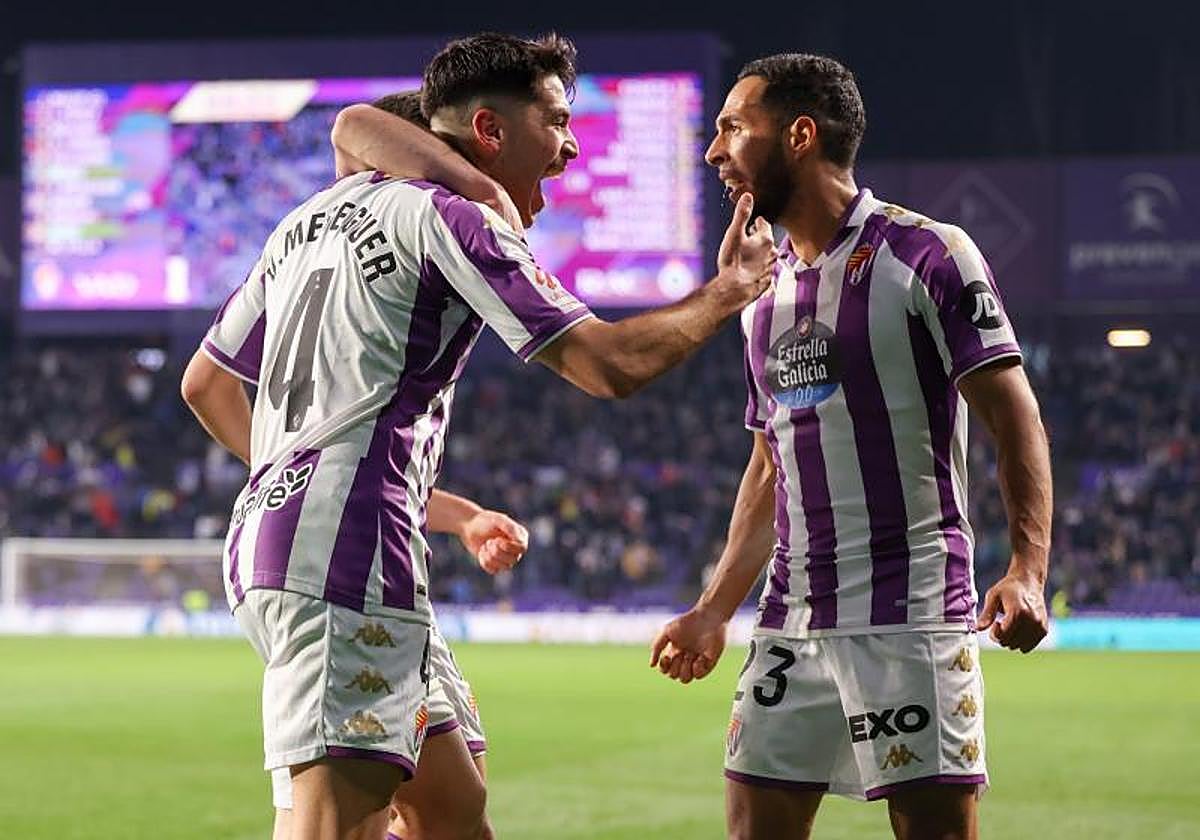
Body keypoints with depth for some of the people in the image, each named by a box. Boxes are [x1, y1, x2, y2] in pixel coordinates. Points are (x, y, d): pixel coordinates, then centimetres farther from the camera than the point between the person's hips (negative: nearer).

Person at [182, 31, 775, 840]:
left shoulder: (315, 215, 21)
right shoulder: (450, 219, -5)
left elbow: (206, 383, 27)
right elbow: (611, 365, -11)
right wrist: (726, 291, 4)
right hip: (348, 556, -10)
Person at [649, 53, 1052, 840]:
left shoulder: (928, 256, -5)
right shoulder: (766, 291, 17)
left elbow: (1015, 416, -10)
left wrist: (1028, 567, -23)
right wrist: (715, 611, 20)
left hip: (912, 617, -7)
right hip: (792, 621, 7)